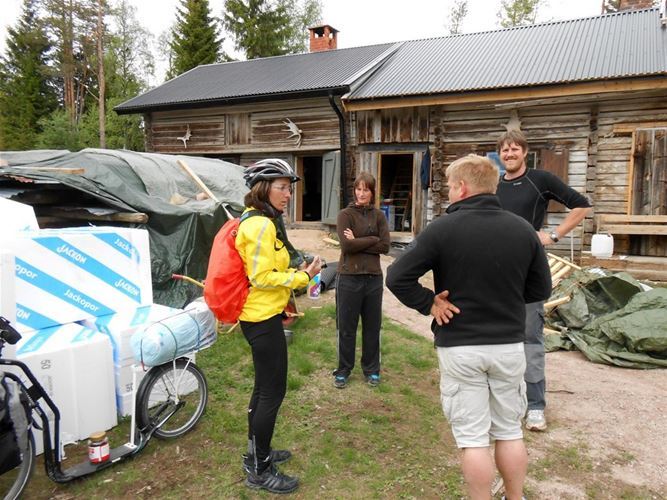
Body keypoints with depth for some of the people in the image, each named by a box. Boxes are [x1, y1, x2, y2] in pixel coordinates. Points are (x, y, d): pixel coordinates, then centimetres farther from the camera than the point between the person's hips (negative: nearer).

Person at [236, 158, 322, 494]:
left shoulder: (257, 221, 12)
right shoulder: (261, 225, -20)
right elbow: (261, 277, -22)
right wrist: (303, 277, -14)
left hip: (259, 316, 11)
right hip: (263, 319, -11)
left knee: (264, 387, 21)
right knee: (273, 392, 1)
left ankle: (256, 453, 37)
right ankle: (260, 471, 16)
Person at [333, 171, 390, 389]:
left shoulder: (379, 215, 7)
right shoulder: (345, 214, -2)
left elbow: (385, 247, -5)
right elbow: (346, 244, -16)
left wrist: (358, 242, -11)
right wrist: (373, 240, -9)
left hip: (374, 277, 3)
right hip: (349, 278, -3)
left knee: (372, 326, 12)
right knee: (346, 327, 7)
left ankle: (371, 369, 29)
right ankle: (344, 370, 23)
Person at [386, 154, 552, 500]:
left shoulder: (443, 228, -13)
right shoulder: (523, 229, -1)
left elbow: (397, 277, -17)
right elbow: (541, 289, 7)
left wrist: (428, 303, -6)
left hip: (459, 348, -4)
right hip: (509, 345, 4)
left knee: (472, 437, 8)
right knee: (510, 431, 20)